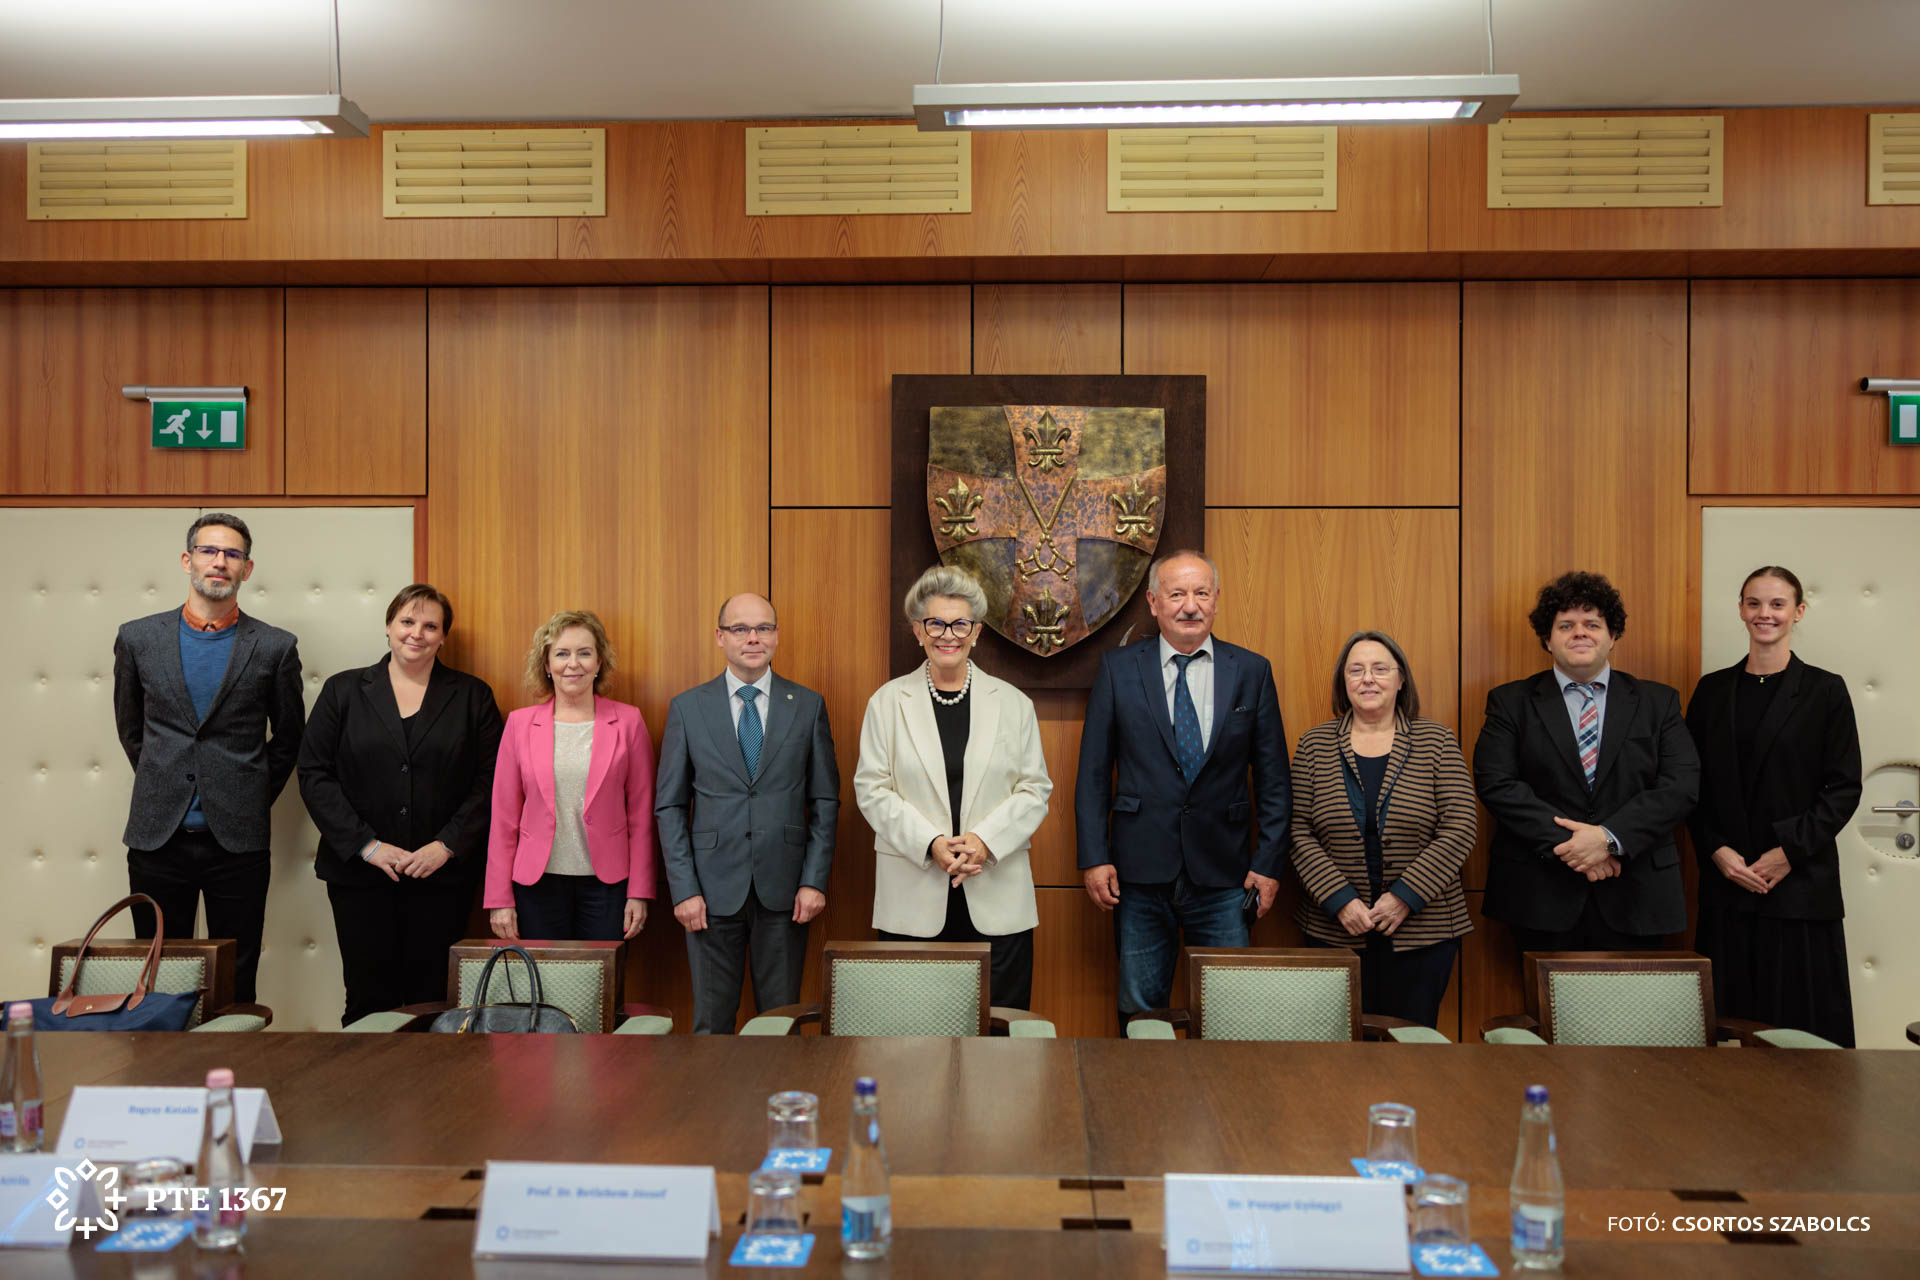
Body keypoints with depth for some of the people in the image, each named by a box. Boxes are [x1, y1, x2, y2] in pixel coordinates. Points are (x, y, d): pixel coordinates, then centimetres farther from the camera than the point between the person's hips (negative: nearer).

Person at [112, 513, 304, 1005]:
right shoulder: (137, 638, 5)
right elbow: (129, 726, 18)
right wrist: (162, 787, 14)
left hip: (238, 840, -1)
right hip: (157, 836, 2)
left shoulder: (275, 647, 0)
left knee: (236, 984, 5)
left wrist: (255, 798, 7)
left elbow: (289, 737, 11)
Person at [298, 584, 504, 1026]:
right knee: (369, 998, 2)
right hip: (359, 874, 0)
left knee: (432, 1000, 2)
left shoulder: (473, 696, 7)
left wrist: (447, 845, -10)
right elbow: (314, 774, 2)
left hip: (442, 875, 0)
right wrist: (366, 845, -8)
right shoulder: (343, 691, 8)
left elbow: (489, 781, 1)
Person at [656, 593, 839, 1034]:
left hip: (783, 887, 0)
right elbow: (670, 806, 3)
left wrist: (815, 880, -3)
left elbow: (825, 801, 5)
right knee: (711, 1019, 8)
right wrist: (683, 889, -4)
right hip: (713, 887, 0)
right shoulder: (687, 708, 3)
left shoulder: (808, 706, 4)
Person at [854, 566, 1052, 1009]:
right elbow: (872, 789, 1)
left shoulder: (1013, 703, 8)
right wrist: (931, 844, -12)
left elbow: (1035, 789, 5)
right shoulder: (888, 701, 6)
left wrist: (985, 840, -11)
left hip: (997, 898, 1)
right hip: (914, 900, -1)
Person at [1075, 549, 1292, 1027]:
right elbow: (1093, 772, 3)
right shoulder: (1117, 670, 1)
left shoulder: (1252, 671, 3)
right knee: (1140, 1010, 9)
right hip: (1140, 869, 0)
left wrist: (1269, 862, 1)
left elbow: (1273, 777, 6)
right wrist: (1094, 857, -3)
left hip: (1224, 876, 0)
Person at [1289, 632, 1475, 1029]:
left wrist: (1405, 896, -12)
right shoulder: (1315, 744, 3)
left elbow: (1460, 829, -5)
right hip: (1335, 930, 1)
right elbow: (1299, 832, -1)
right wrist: (1340, 900, -11)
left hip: (1422, 929, 0)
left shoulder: (1436, 742, 1)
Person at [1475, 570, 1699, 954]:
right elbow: (1495, 782, -5)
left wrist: (1610, 837, -14)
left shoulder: (1658, 702, 10)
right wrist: (1564, 843, -15)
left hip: (1633, 897, 1)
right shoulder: (1511, 702, 6)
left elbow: (1683, 783, -1)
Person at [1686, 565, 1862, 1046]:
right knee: (1730, 1019, 5)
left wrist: (1789, 852, -11)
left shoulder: (1825, 690, 1)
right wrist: (1718, 852, -6)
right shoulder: (1712, 690, 8)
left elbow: (1844, 788, -2)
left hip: (1801, 883, -2)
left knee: (1802, 1019, 1)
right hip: (1726, 883, 2)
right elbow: (1694, 786, 8)